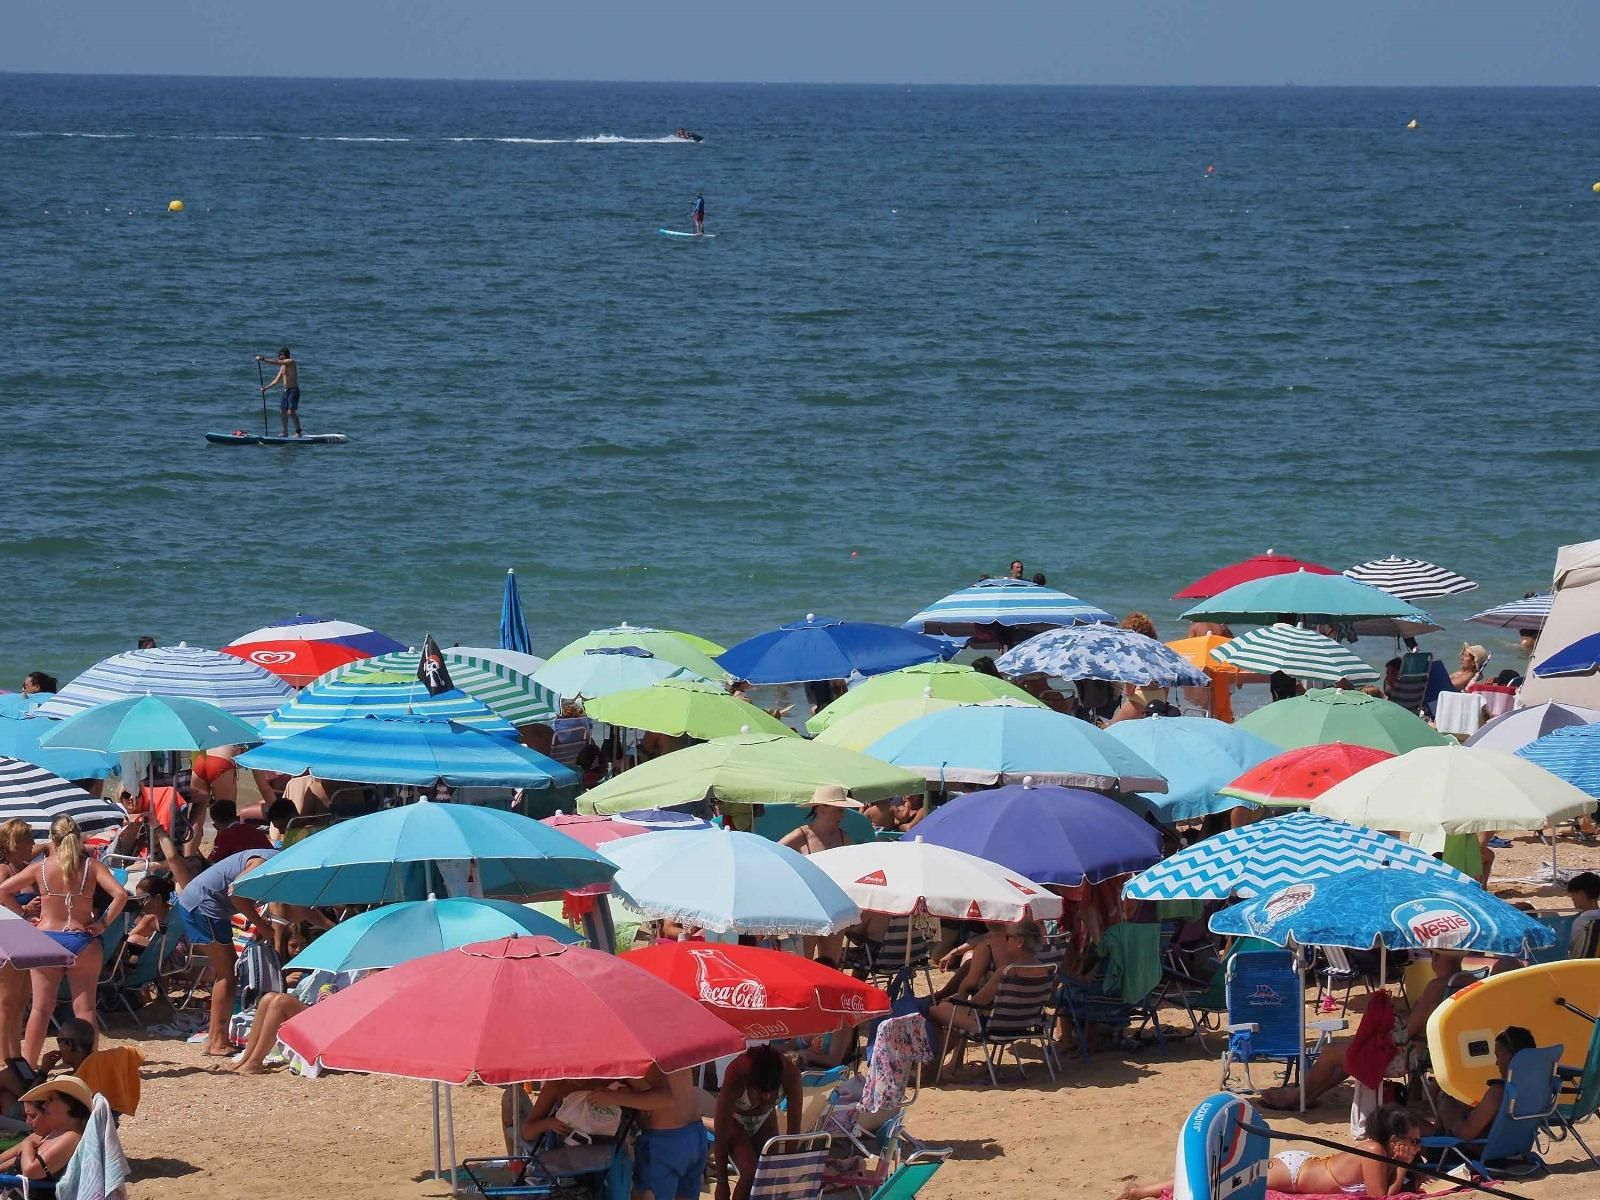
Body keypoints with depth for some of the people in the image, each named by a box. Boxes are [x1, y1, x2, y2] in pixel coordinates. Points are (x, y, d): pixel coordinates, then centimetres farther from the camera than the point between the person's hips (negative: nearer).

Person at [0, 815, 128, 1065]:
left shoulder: (41, 868, -1)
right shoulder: (91, 866, -4)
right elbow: (120, 894, -15)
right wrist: (104, 923, -5)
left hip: (46, 939, 1)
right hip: (82, 940, -1)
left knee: (41, 1008, 6)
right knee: (85, 1008, 5)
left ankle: (27, 1065, 7)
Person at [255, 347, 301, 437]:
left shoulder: (291, 362, -10)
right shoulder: (282, 366, 17)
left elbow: (276, 362, -22)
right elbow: (277, 380, 20)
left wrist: (263, 359, -22)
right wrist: (266, 388, 13)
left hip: (293, 390, -9)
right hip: (286, 390, 9)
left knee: (291, 412, -16)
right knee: (282, 411, 9)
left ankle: (298, 432, -9)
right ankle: (285, 433, 17)